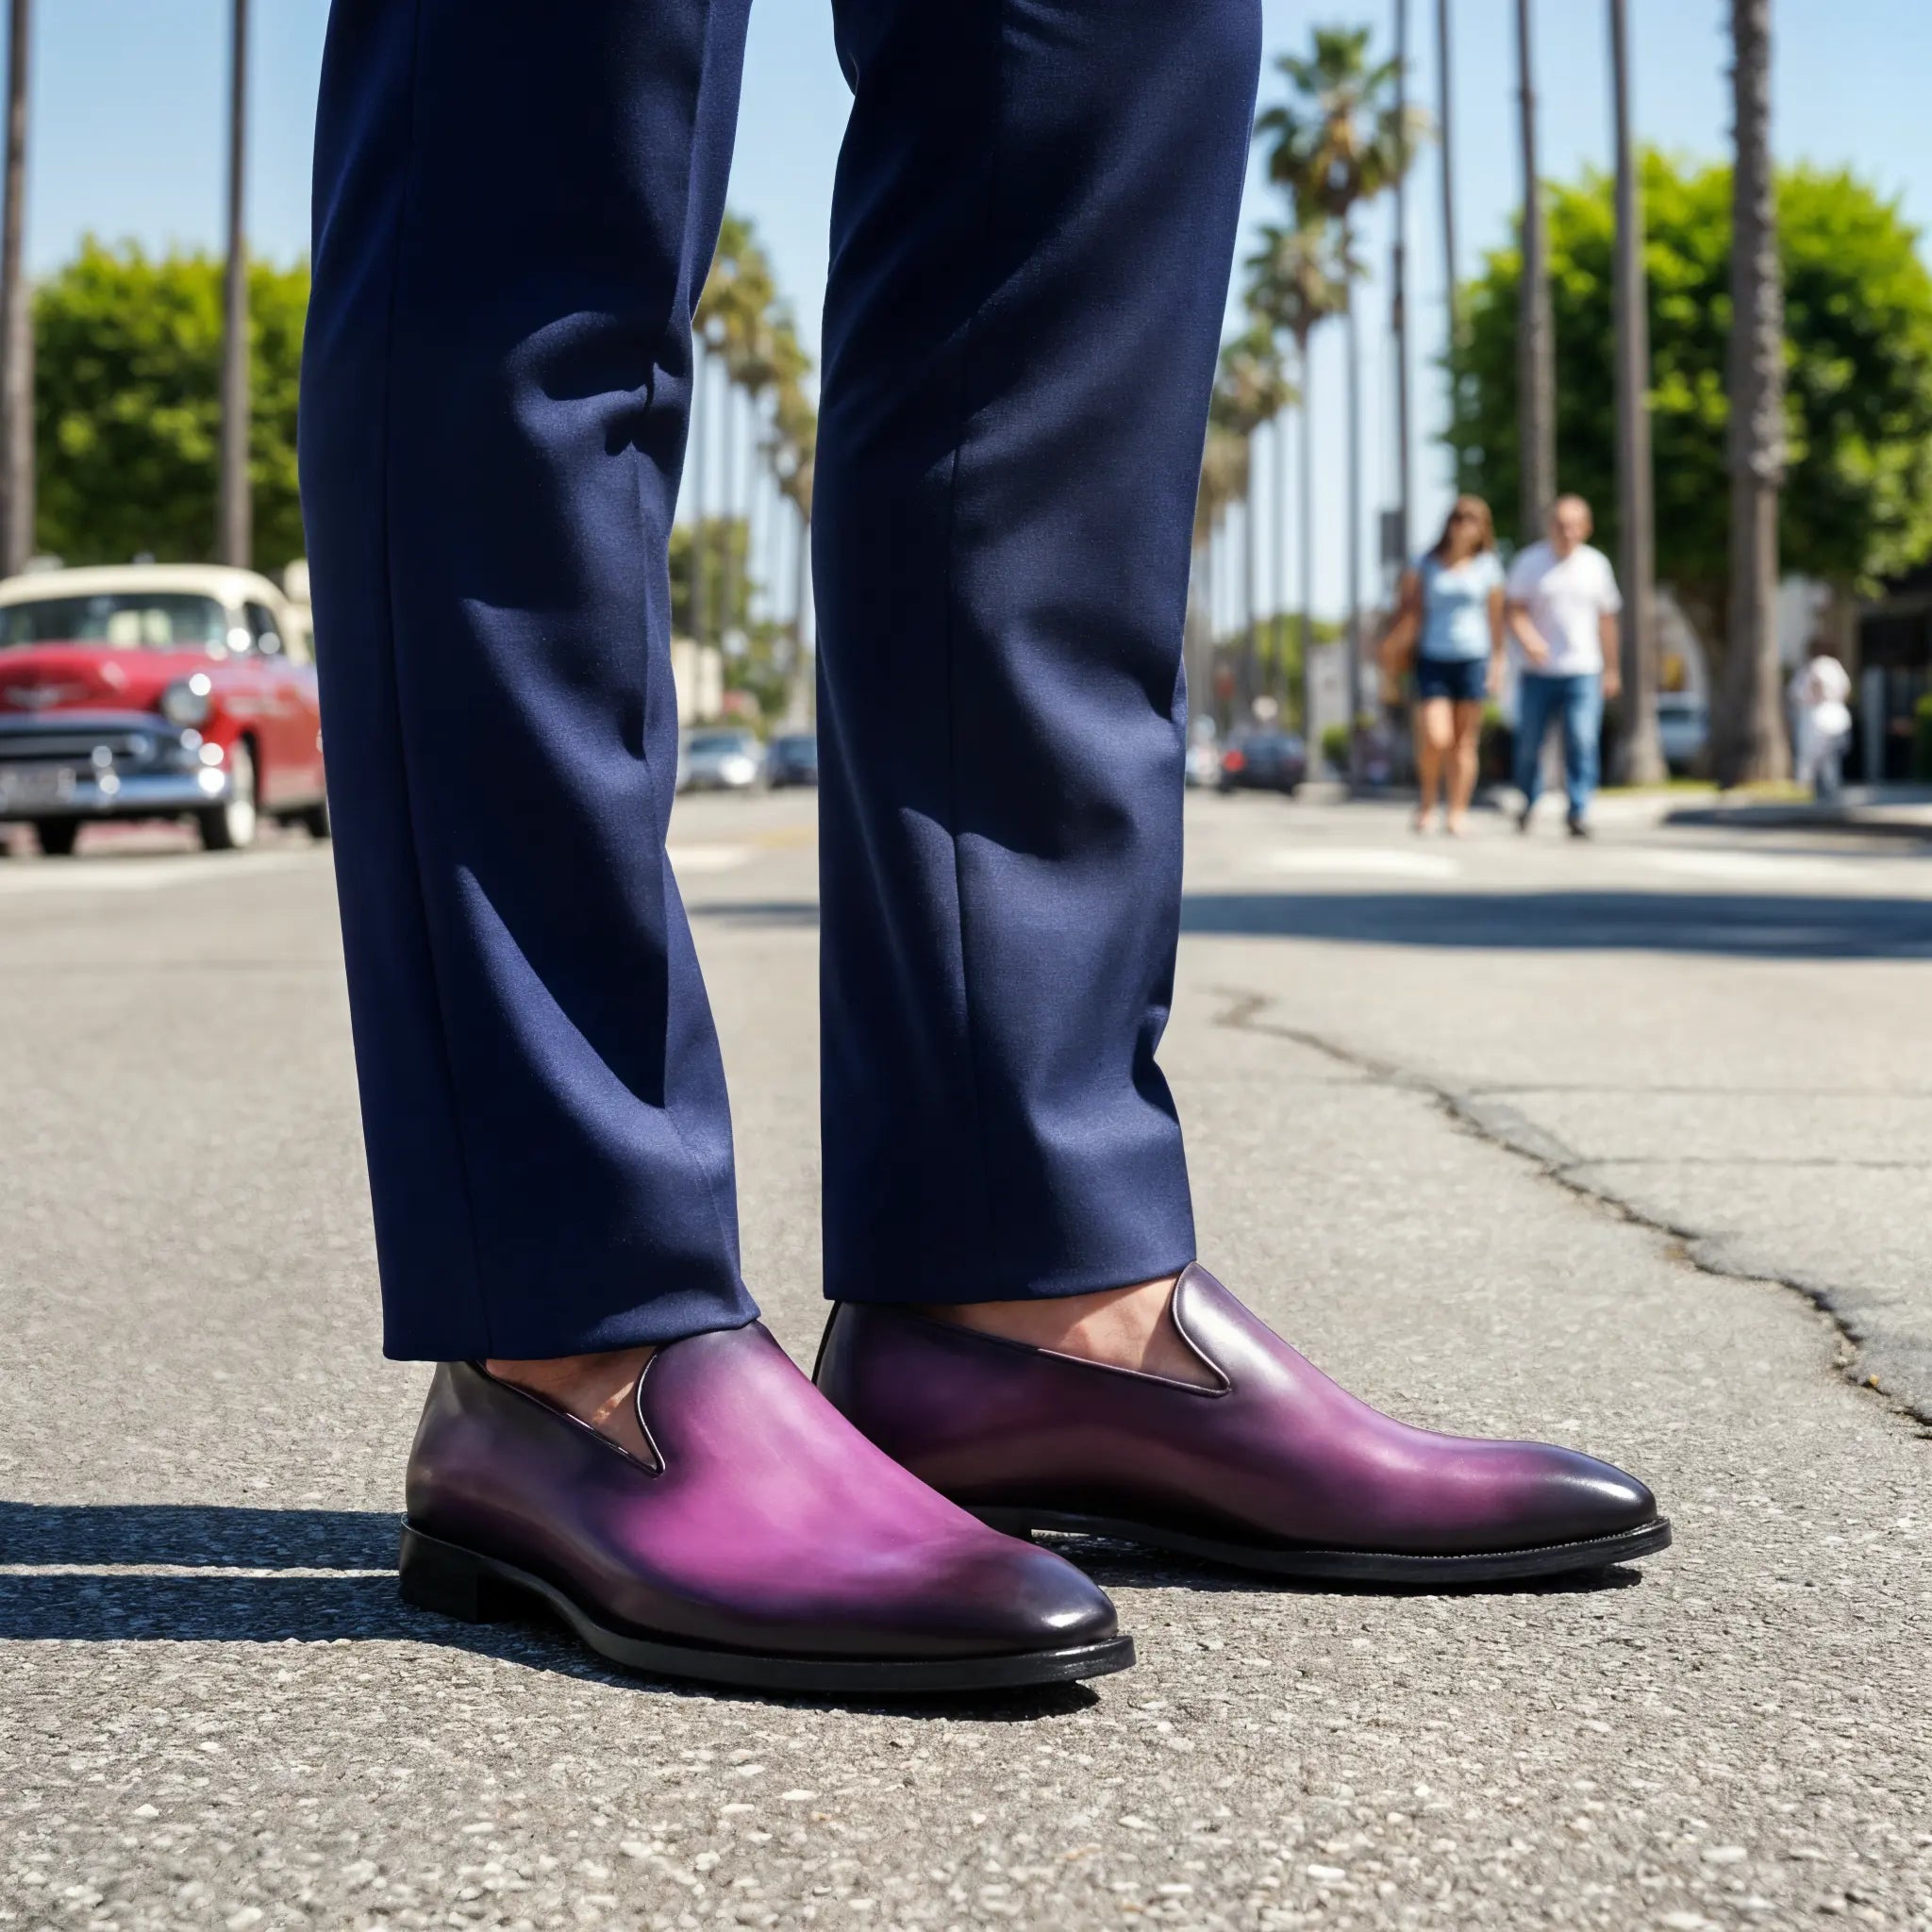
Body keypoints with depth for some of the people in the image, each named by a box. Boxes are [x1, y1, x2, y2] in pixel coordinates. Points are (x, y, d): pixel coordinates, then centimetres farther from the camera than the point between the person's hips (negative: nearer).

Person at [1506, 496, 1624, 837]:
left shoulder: (1597, 564, 8)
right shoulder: (1530, 562, 2)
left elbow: (1606, 619, 16)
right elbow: (1516, 611, -3)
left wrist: (1611, 669, 18)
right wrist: (1528, 639, -24)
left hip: (1583, 671, 1)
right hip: (1538, 672, -1)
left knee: (1582, 744, -12)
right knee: (1529, 743, 4)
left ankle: (1579, 815, -10)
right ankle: (1528, 803, 29)